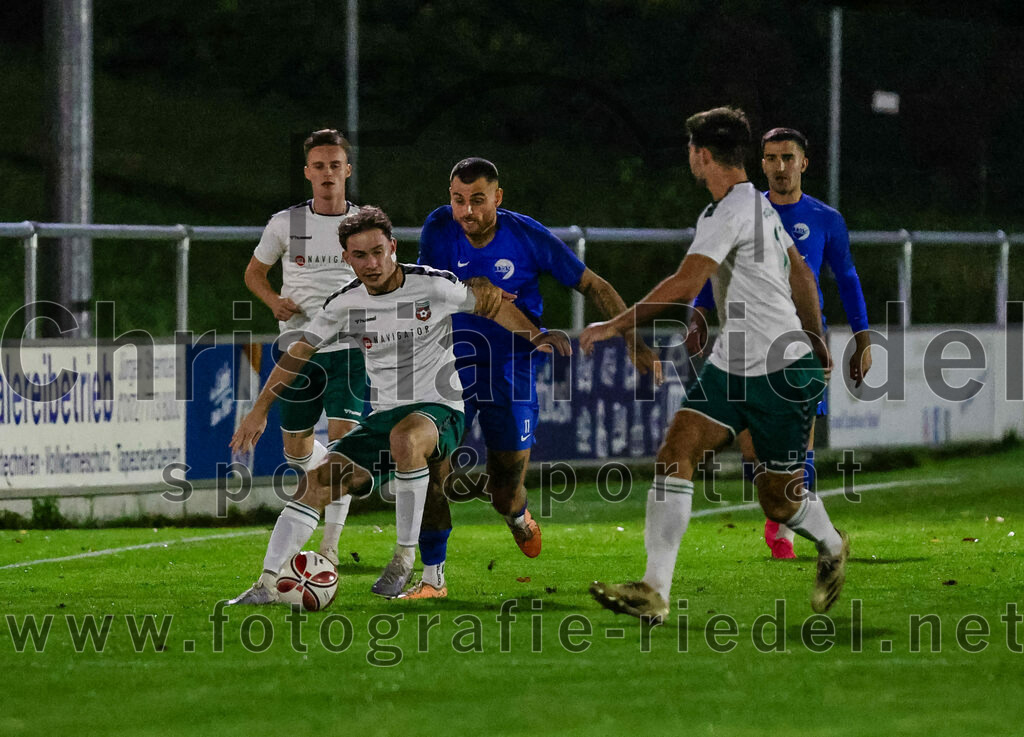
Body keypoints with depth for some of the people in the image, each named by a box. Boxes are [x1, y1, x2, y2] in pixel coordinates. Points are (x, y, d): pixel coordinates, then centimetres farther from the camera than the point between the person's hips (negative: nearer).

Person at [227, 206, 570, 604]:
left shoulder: (433, 286, -10)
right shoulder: (345, 304, 1)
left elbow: (491, 301, 7)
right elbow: (299, 353, 13)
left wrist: (535, 334, -6)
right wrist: (259, 411, 12)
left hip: (438, 410, -5)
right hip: (382, 418, 5)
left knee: (404, 437, -40)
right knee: (317, 480, -13)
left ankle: (406, 555, -27)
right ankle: (267, 584, -11)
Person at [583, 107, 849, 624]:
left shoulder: (730, 212, -17)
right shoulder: (760, 205, 13)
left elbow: (684, 286, -26)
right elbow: (802, 277, 23)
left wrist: (616, 326, -20)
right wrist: (817, 345, 34)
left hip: (783, 372, -9)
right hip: (731, 366, 9)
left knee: (778, 499, 2)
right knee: (675, 454, -7)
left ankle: (832, 548, 35)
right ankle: (655, 591, -14)